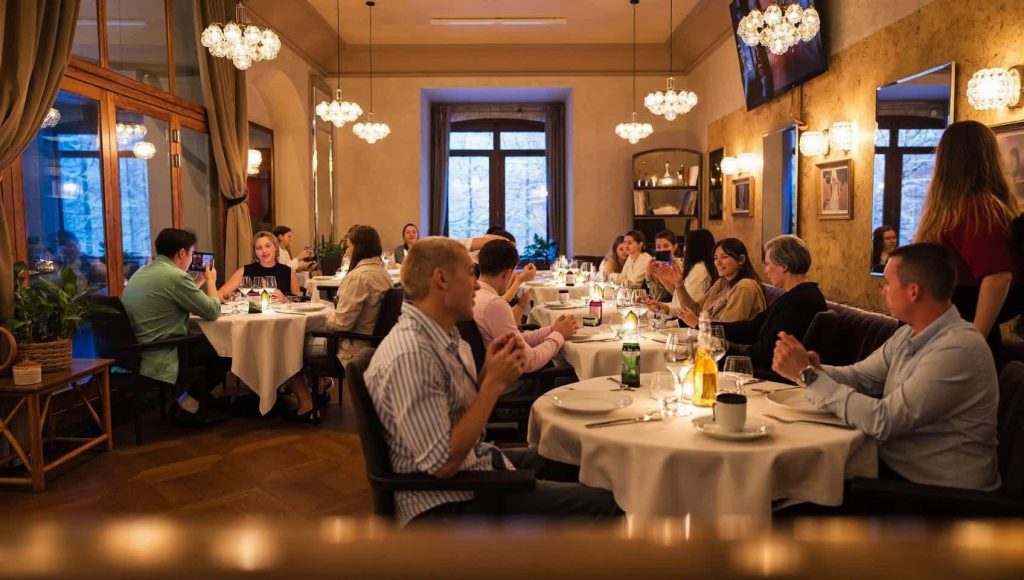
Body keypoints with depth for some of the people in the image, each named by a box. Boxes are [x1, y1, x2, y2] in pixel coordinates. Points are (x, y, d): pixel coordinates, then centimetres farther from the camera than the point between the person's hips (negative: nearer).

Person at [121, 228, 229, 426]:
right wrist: (211, 281, 5)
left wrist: (200, 280, 24)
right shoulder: (175, 276, -18)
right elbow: (213, 312, -11)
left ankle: (188, 400, 18)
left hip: (134, 351, 10)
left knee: (206, 341, 21)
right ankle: (189, 404, 12)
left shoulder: (144, 271, 13)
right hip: (157, 356, -10)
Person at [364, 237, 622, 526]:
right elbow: (442, 464, -26)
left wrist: (489, 373, -8)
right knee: (603, 502, -12)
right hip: (449, 502, -10)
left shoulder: (446, 337, 3)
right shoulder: (410, 355, -27)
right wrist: (494, 383, -23)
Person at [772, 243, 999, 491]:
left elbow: (882, 421, -27)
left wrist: (808, 376, -22)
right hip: (892, 464, 7)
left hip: (939, 492, -7)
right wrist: (816, 370, -13)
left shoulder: (958, 349, -24)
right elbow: (859, 376, 9)